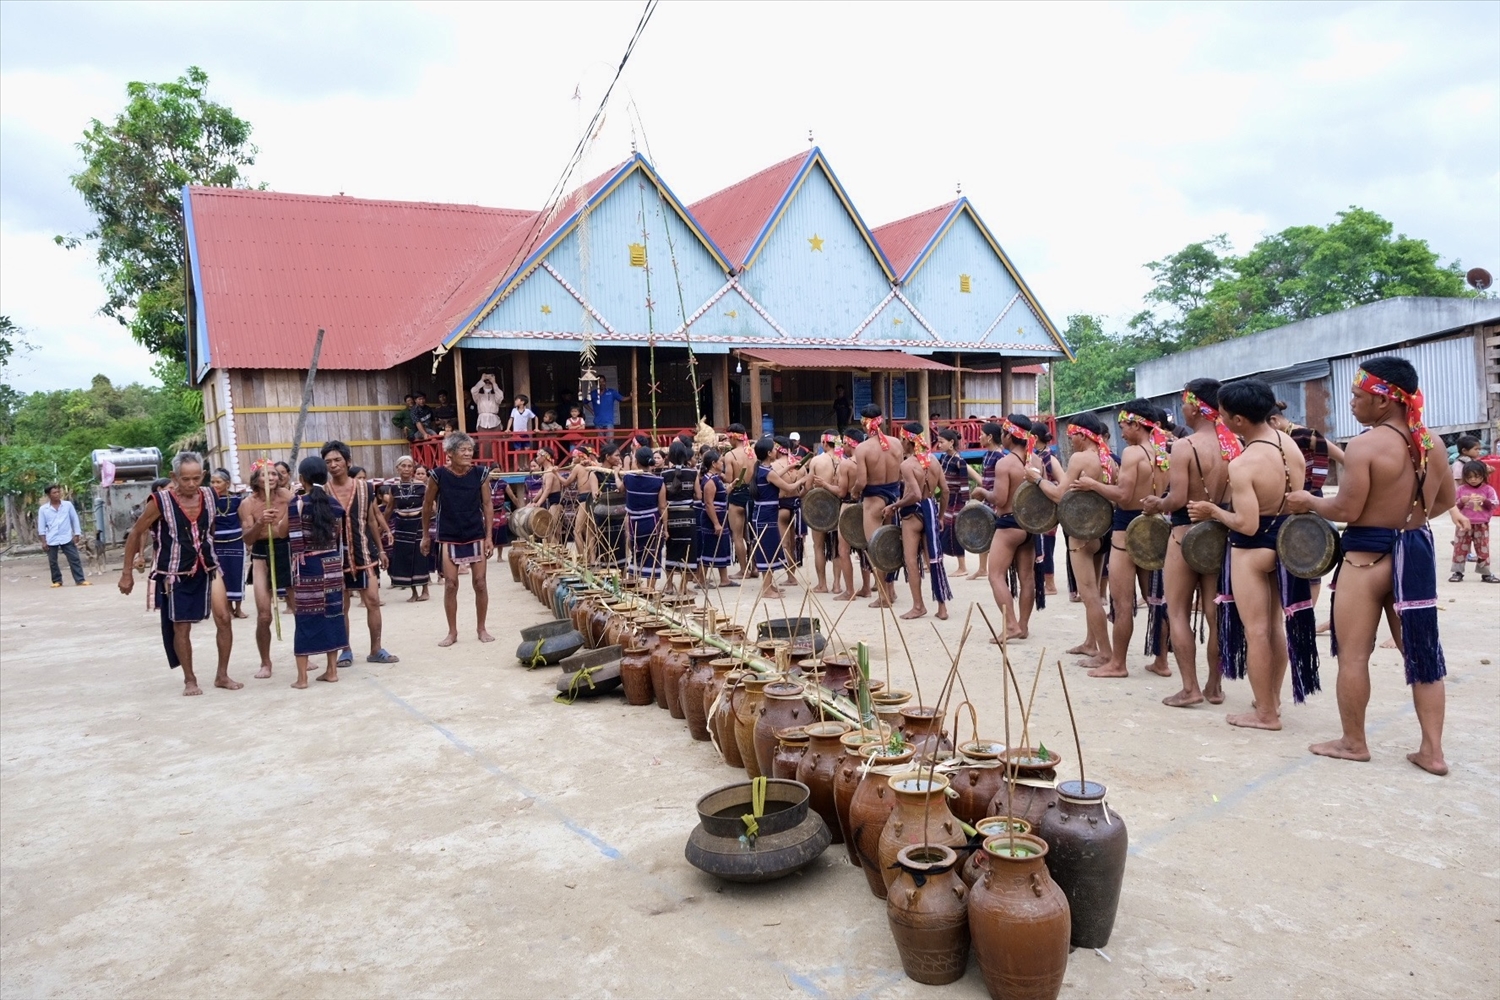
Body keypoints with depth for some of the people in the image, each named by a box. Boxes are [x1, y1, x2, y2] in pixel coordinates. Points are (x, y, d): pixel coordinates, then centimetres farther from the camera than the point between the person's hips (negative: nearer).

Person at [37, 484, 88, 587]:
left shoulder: (68, 504, 2)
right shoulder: (43, 509, 1)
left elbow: (75, 519, 6)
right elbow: (41, 525, 3)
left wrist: (77, 534, 1)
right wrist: (43, 540, -1)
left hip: (67, 538, 0)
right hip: (51, 540, 0)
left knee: (74, 559, -4)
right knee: (52, 561, 7)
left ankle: (80, 580, -3)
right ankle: (57, 581, 20)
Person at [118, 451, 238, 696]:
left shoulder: (209, 495, -2)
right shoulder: (161, 501, -14)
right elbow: (135, 533, -5)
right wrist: (127, 572, -3)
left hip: (207, 569, 3)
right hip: (175, 574, -3)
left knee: (223, 618, -5)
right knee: (181, 628, 6)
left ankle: (222, 675, 9)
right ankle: (190, 680, 21)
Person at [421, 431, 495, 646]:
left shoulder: (480, 474, -4)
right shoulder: (438, 475, -8)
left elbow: (487, 505, 1)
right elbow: (427, 505, 3)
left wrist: (488, 536, -3)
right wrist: (426, 535, 8)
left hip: (476, 536, 1)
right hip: (449, 538, -1)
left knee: (480, 583, 4)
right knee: (450, 585, 2)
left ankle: (481, 628, 18)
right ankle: (452, 631, 15)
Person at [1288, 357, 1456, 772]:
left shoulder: (1365, 445, -18)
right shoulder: (1433, 443, 5)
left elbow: (1346, 510, -18)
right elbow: (1445, 501, 16)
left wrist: (1308, 501, -1)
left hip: (1368, 556, -7)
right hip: (1417, 551, 7)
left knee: (1353, 654, 5)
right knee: (1421, 650, 12)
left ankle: (1353, 742, 16)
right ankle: (1432, 750, 17)